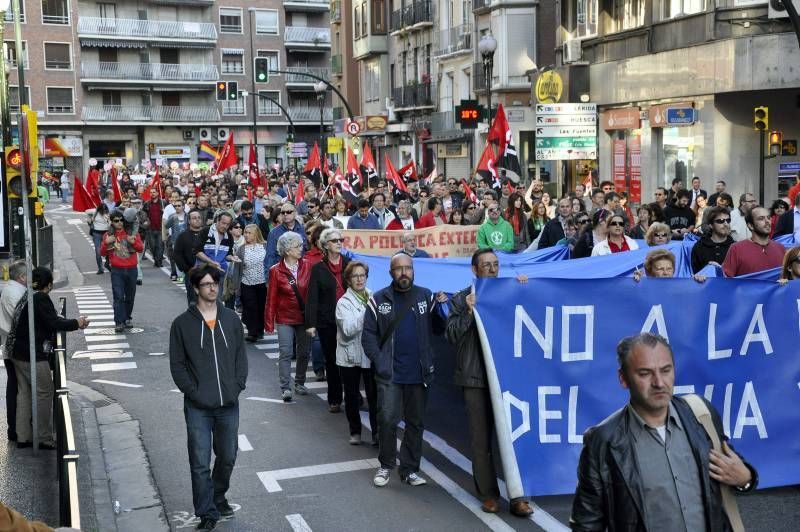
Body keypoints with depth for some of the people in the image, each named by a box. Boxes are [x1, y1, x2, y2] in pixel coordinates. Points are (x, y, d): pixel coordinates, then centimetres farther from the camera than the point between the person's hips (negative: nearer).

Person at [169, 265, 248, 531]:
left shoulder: (231, 319, 5)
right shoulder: (182, 324, -3)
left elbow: (241, 356, 9)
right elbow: (177, 364, -1)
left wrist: (238, 386, -3)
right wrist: (193, 391, -11)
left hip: (229, 404, 3)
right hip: (198, 407, -3)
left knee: (227, 457, 15)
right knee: (200, 462, -1)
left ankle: (218, 496, 39)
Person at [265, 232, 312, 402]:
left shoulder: (306, 266, -1)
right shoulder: (276, 271, -7)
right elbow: (271, 298, -5)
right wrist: (269, 322, -5)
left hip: (304, 316, 3)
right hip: (285, 318, -3)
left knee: (304, 352, 11)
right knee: (286, 353, -6)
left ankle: (300, 383, 28)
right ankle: (285, 388, 0)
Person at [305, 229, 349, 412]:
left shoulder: (349, 264, 6)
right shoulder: (318, 269, 2)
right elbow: (312, 298, 0)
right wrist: (310, 323, -7)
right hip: (327, 321, 0)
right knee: (331, 361, 7)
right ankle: (334, 400, 17)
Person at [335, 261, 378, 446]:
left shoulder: (373, 297, 4)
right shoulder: (344, 302, -6)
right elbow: (348, 329, -20)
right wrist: (366, 311, -25)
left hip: (371, 355, 1)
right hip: (350, 356, -1)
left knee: (374, 395, -2)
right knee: (351, 396, 12)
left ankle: (377, 432, 9)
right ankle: (355, 431, 27)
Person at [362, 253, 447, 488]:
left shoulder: (426, 297, 5)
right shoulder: (379, 300, 1)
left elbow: (438, 330, 8)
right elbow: (368, 335, 1)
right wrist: (379, 362, -9)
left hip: (419, 373, 2)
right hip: (389, 374, -2)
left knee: (416, 422, 10)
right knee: (387, 420, -7)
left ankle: (410, 469, 22)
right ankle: (386, 465, 14)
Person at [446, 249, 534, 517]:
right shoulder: (461, 300, 6)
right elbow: (451, 334, -2)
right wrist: (469, 312, -16)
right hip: (476, 377, -1)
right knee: (481, 439, 5)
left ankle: (517, 496, 7)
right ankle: (488, 494, 15)